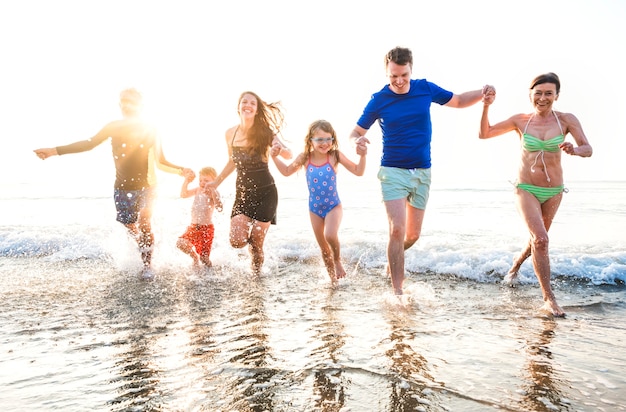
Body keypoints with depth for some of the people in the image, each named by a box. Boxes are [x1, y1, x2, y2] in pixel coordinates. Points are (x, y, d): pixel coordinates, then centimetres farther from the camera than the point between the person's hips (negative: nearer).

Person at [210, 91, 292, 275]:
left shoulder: (265, 132, -10)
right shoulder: (231, 133, 1)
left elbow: (289, 155, -23)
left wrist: (281, 149, -45)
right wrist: (216, 182, 16)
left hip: (265, 192, -3)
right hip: (242, 192, 3)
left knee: (256, 244, -1)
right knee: (237, 241, -11)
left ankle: (257, 273, 29)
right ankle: (247, 230, 26)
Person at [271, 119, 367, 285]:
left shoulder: (335, 156, -12)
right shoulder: (305, 158, -6)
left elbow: (358, 171, -8)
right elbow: (287, 171, 9)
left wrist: (362, 156, -23)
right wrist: (275, 157, -2)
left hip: (333, 205, -3)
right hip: (314, 208, 3)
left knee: (330, 235, -28)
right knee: (323, 247, 12)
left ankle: (338, 261, 6)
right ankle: (332, 277, 36)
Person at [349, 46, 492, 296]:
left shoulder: (425, 88, 1)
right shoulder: (379, 100, -6)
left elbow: (458, 101, 13)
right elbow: (356, 132, -1)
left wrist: (482, 93, -6)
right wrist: (357, 141, -26)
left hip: (422, 172, 3)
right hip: (393, 171, -3)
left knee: (413, 234, 9)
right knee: (397, 229, -16)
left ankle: (394, 258, 43)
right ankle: (398, 291, -6)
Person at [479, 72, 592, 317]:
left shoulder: (566, 120, -4)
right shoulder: (520, 121, -3)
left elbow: (588, 149, -12)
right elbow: (484, 134, -3)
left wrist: (574, 150, -34)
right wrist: (486, 107, -15)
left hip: (553, 192, 3)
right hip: (526, 189, -2)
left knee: (538, 239, 18)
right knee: (540, 239, -18)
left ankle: (516, 264, 50)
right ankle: (549, 299, -12)